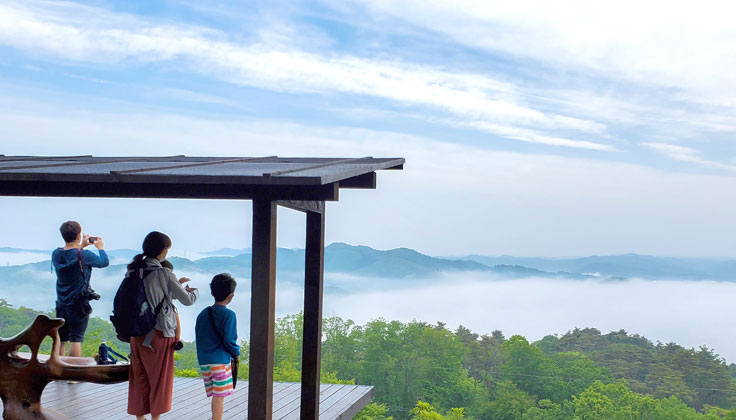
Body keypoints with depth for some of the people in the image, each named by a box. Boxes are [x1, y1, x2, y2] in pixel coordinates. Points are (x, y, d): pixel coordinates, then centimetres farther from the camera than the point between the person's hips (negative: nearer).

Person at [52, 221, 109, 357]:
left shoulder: (56, 254, -1)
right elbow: (104, 262, -1)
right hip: (79, 304, -5)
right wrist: (100, 247, 16)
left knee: (60, 340, 11)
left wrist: (81, 246, 26)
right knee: (76, 339, -3)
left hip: (62, 304, 5)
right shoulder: (84, 256, -16)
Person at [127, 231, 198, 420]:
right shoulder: (163, 274, -15)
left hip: (137, 333, 6)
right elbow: (187, 299, -8)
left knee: (139, 376, 14)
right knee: (159, 377, 8)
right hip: (159, 334, -6)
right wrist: (194, 291, 13)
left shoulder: (134, 270, 2)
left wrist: (176, 284, 22)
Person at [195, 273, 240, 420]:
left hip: (204, 362, 6)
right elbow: (229, 341, -13)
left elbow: (199, 339, 14)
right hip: (220, 361, -6)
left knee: (215, 396, 14)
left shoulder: (202, 314, 11)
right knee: (219, 397, -2)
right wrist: (236, 353, 5)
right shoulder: (228, 315, -9)